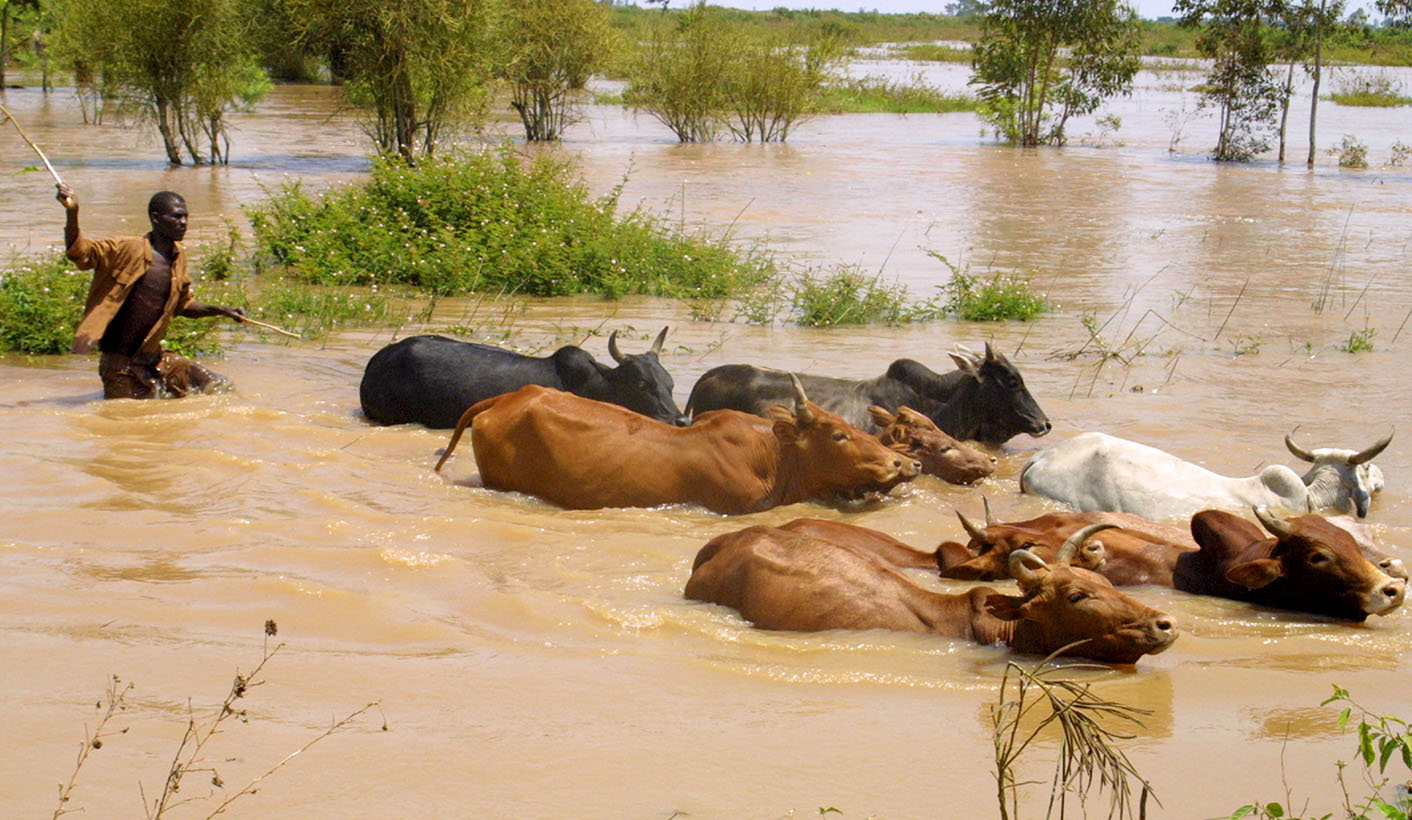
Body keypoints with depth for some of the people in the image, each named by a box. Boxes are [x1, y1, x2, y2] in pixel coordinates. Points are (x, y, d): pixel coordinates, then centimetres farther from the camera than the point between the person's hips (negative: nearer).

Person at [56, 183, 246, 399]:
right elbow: (81, 252, -23)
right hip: (120, 363, -6)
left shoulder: (178, 256, 6)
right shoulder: (129, 250, -15)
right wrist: (72, 213, -38)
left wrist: (219, 311, 7)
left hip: (153, 357, 6)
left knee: (220, 388, 3)